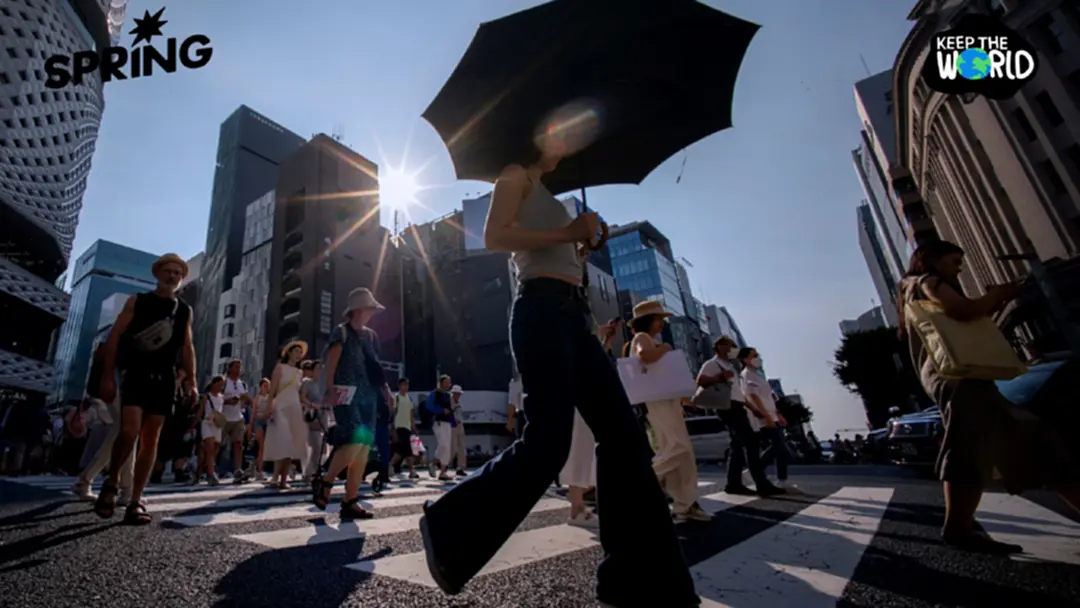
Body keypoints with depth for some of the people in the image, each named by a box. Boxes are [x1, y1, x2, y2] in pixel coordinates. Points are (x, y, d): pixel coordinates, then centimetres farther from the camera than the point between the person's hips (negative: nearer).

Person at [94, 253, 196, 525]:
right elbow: (114, 337, 1)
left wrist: (191, 380, 4)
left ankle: (136, 502, 7)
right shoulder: (137, 301, 6)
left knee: (150, 439, 2)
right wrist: (108, 376, -7)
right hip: (136, 375, -2)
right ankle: (111, 482, 11)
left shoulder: (185, 311, 13)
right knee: (130, 431, -17)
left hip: (164, 380, 3)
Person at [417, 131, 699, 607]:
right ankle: (451, 532, 5)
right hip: (541, 309, -9)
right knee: (549, 441, -17)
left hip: (573, 312, 9)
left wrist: (583, 238, 18)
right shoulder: (516, 175, 10)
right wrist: (566, 233, -10)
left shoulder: (549, 197, 33)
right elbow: (494, 237, -9)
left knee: (624, 435, 0)